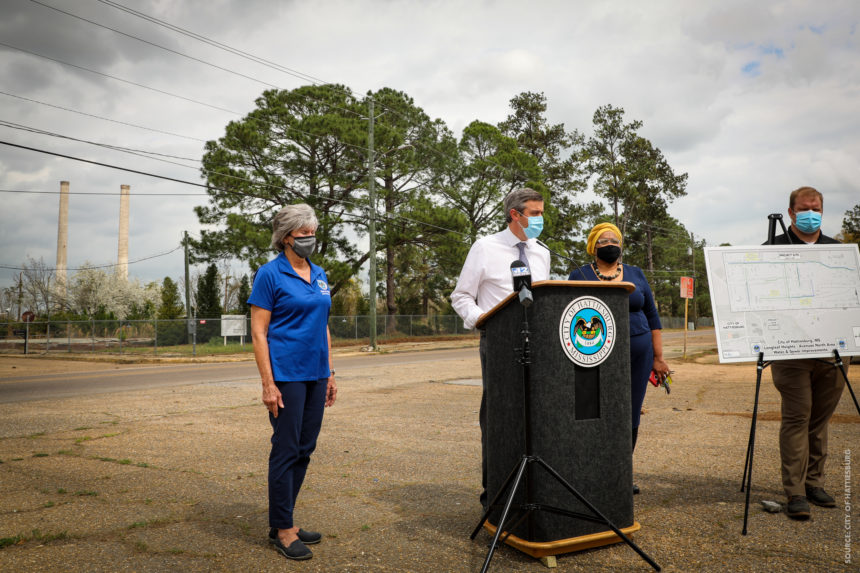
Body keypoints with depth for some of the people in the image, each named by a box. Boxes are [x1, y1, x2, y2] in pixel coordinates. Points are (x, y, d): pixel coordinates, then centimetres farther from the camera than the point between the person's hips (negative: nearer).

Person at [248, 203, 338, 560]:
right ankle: (282, 530, 14)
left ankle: (283, 522, 25)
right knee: (286, 449, 0)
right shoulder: (270, 274, -8)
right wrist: (268, 383, -16)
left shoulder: (319, 275, 12)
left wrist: (330, 374, 13)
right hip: (286, 375, -7)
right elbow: (258, 332, -11)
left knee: (304, 450, 11)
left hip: (315, 375, 7)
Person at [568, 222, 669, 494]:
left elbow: (652, 318, 13)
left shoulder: (636, 274, 12)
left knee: (631, 418, 5)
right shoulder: (579, 276, 3)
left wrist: (658, 357, 8)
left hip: (638, 355, 3)